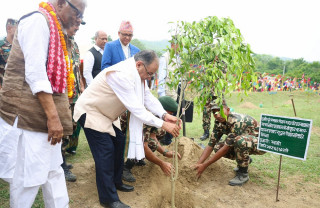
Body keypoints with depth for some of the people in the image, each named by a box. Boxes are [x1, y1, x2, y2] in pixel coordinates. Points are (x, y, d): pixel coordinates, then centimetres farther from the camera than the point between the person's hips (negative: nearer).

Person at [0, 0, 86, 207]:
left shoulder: (53, 28, 18)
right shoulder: (38, 20, -10)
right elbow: (35, 72, -20)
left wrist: (55, 115, 18)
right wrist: (53, 116, -22)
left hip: (44, 113, 9)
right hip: (30, 114, -9)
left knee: (53, 172, 14)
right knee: (29, 176, 2)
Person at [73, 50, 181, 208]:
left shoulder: (137, 73, -4)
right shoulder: (121, 75, -35)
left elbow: (148, 97, -4)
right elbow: (136, 108, -35)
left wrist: (164, 114, -19)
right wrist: (163, 124, -32)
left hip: (105, 112, 10)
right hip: (90, 112, -10)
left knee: (118, 142, 12)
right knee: (105, 150, -12)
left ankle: (115, 182, 29)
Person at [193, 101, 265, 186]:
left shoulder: (236, 121, -32)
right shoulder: (219, 123, -7)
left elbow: (226, 147, -32)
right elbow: (211, 145, -7)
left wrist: (204, 165, -29)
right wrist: (198, 164, -18)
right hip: (244, 141, 8)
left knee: (239, 140, -38)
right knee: (218, 147, -11)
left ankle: (243, 174, -14)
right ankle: (245, 160, 14)